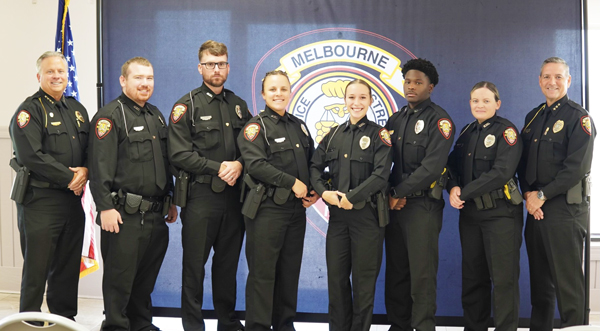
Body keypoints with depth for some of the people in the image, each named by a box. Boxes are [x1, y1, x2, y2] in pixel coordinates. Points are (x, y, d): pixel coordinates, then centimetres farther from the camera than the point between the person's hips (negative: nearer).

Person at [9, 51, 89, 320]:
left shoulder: (77, 109, 16)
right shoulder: (29, 111, -7)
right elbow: (32, 156, -18)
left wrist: (85, 171, -7)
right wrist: (69, 178, -15)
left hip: (73, 200, 7)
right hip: (40, 201, -6)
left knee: (68, 266, 13)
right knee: (37, 268, -2)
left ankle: (65, 317, 24)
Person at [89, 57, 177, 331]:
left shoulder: (156, 115, 18)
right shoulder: (110, 115, -7)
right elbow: (101, 166, -15)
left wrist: (170, 201, 21)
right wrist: (105, 207, -21)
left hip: (155, 213, 7)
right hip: (124, 214, -7)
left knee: (147, 275, 14)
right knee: (120, 275, -2)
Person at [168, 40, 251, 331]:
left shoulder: (238, 105, 13)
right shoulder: (187, 106, -3)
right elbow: (179, 154, -11)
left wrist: (239, 164, -9)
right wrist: (218, 168, -15)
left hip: (233, 195, 5)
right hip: (200, 195, -4)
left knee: (228, 263, 13)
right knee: (195, 265, 2)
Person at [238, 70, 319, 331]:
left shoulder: (299, 126, 16)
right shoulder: (256, 127, -4)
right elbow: (256, 164, -18)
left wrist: (314, 191, 3)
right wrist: (292, 183, -18)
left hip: (297, 209, 6)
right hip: (267, 209, -6)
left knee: (290, 270, 11)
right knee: (263, 272, -2)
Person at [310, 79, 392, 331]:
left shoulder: (378, 135, -3)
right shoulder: (334, 135, 11)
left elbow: (380, 175, -14)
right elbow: (315, 166, 8)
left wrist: (351, 198, -18)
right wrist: (323, 191, -10)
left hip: (367, 214, -4)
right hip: (337, 213, 4)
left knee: (364, 278, 3)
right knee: (336, 276, 8)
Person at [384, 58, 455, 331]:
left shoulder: (439, 120, -4)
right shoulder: (395, 120, 16)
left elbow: (432, 167, -15)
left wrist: (399, 193, -13)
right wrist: (390, 195, -5)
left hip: (423, 204, -6)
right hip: (394, 205, 6)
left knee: (422, 272, -5)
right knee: (395, 271, 8)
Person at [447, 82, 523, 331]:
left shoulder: (506, 130, -7)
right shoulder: (467, 132, 13)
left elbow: (501, 172, -18)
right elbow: (453, 164, 12)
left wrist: (465, 193, -17)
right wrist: (453, 187, -11)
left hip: (501, 212, -6)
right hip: (470, 213, 6)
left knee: (503, 277, -3)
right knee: (473, 276, 11)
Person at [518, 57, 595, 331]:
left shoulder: (578, 118, -6)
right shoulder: (533, 117, 15)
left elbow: (576, 167, -15)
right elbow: (523, 162, 13)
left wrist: (542, 195, -14)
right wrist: (528, 194, -4)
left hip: (565, 208, -6)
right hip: (535, 208, 7)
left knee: (568, 281, -3)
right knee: (539, 278, 12)